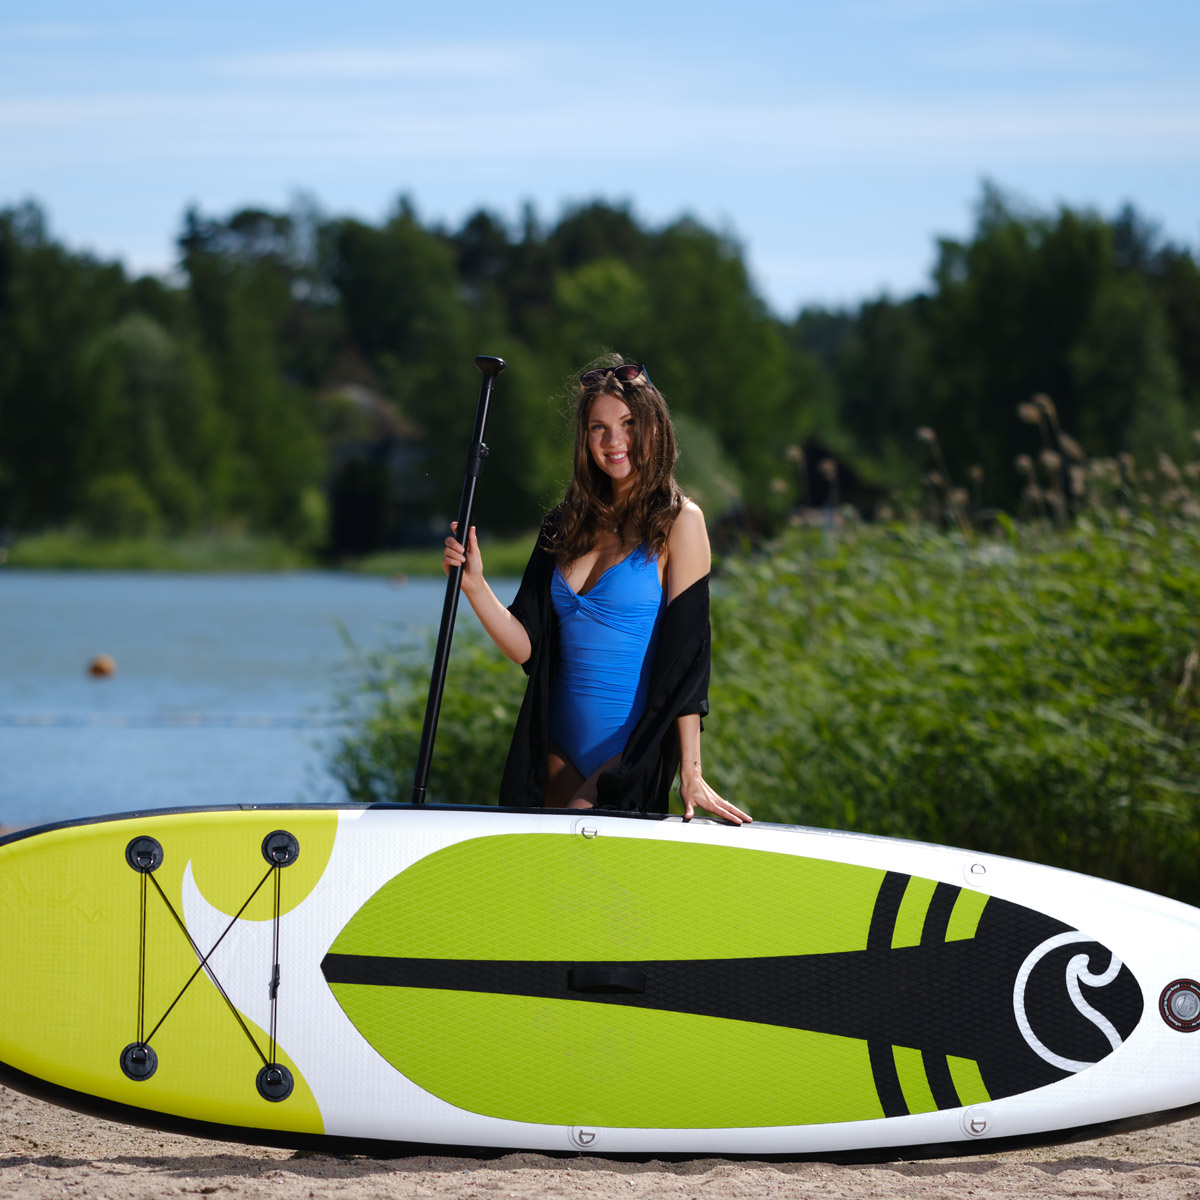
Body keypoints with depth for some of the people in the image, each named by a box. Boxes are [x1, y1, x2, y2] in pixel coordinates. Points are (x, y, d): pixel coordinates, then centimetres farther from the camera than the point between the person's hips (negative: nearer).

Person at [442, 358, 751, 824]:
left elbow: (687, 654, -9)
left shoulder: (678, 522, -4)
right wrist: (473, 584, -9)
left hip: (634, 753, -5)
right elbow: (527, 647, 6)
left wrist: (691, 773, -13)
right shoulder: (566, 526, 12)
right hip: (561, 749, 5)